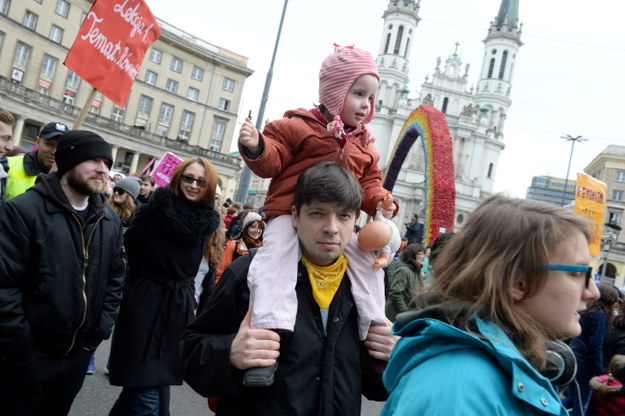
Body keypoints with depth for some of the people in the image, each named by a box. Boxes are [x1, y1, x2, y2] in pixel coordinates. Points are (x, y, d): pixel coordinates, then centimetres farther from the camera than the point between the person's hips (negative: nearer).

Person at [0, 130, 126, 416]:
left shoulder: (110, 221, 6)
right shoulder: (24, 210, -13)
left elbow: (116, 278, 12)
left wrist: (102, 328, 0)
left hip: (79, 355, 5)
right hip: (26, 357, -5)